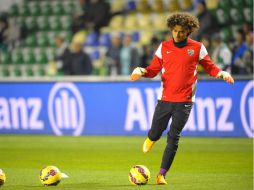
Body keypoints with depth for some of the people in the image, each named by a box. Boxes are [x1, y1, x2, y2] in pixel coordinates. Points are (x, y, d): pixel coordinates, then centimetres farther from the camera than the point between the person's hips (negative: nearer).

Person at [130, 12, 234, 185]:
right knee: (155, 133, 3)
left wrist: (222, 74, -11)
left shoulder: (197, 48, 0)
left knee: (174, 138, -3)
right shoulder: (164, 47, 5)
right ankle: (151, 139, 43)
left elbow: (210, 67, 9)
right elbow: (153, 69, 8)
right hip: (165, 99, 2)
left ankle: (162, 174, 4)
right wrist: (141, 72, -11)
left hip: (184, 101, -2)